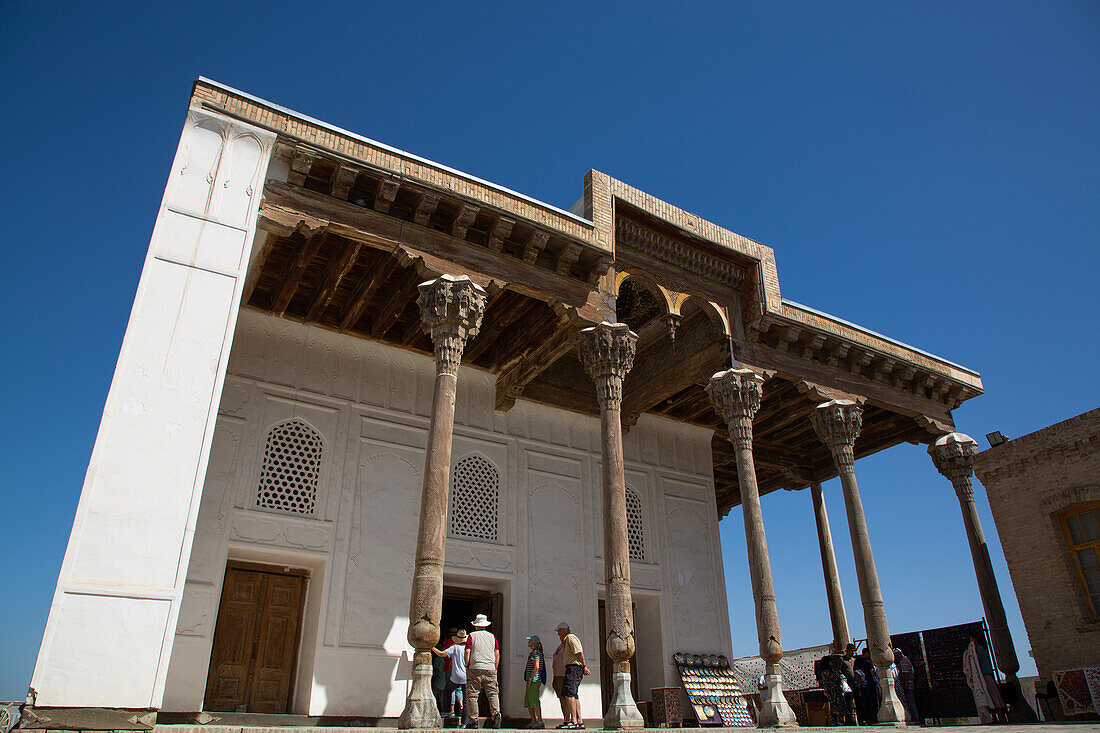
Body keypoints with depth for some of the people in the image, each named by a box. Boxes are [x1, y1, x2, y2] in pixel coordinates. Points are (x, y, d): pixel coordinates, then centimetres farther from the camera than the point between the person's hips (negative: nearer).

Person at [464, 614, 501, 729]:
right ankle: (496, 714, -16)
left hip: (475, 668, -2)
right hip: (490, 668, 2)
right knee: (493, 693, 4)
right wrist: (495, 669, 15)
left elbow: (467, 652, -2)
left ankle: (473, 721, -1)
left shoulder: (472, 636, 7)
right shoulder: (492, 636, 15)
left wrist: (466, 667, 4)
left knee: (472, 695, 2)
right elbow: (497, 654, 10)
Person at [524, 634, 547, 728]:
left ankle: (540, 722, -7)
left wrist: (530, 679, -19)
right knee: (528, 702, 13)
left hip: (534, 680, -11)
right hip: (531, 681, 11)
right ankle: (533, 721, 17)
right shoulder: (533, 653, 20)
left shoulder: (536, 653, -11)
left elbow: (536, 667, -20)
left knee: (534, 702, -9)